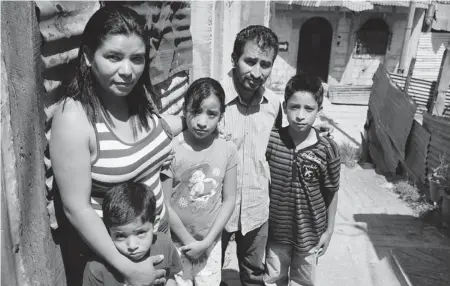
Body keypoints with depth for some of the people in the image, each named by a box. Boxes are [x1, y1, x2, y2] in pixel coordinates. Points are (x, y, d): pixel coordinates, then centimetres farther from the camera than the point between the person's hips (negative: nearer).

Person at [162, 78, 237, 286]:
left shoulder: (228, 149, -8)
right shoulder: (172, 149, -16)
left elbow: (229, 200, -3)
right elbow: (164, 204, -12)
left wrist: (207, 241, -8)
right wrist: (189, 241, -8)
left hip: (211, 243, 2)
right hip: (177, 243, -2)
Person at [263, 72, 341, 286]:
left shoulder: (328, 149, -17)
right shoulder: (270, 139, -16)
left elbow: (331, 193, -6)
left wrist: (329, 230, 1)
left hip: (310, 232, 0)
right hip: (276, 228, 1)